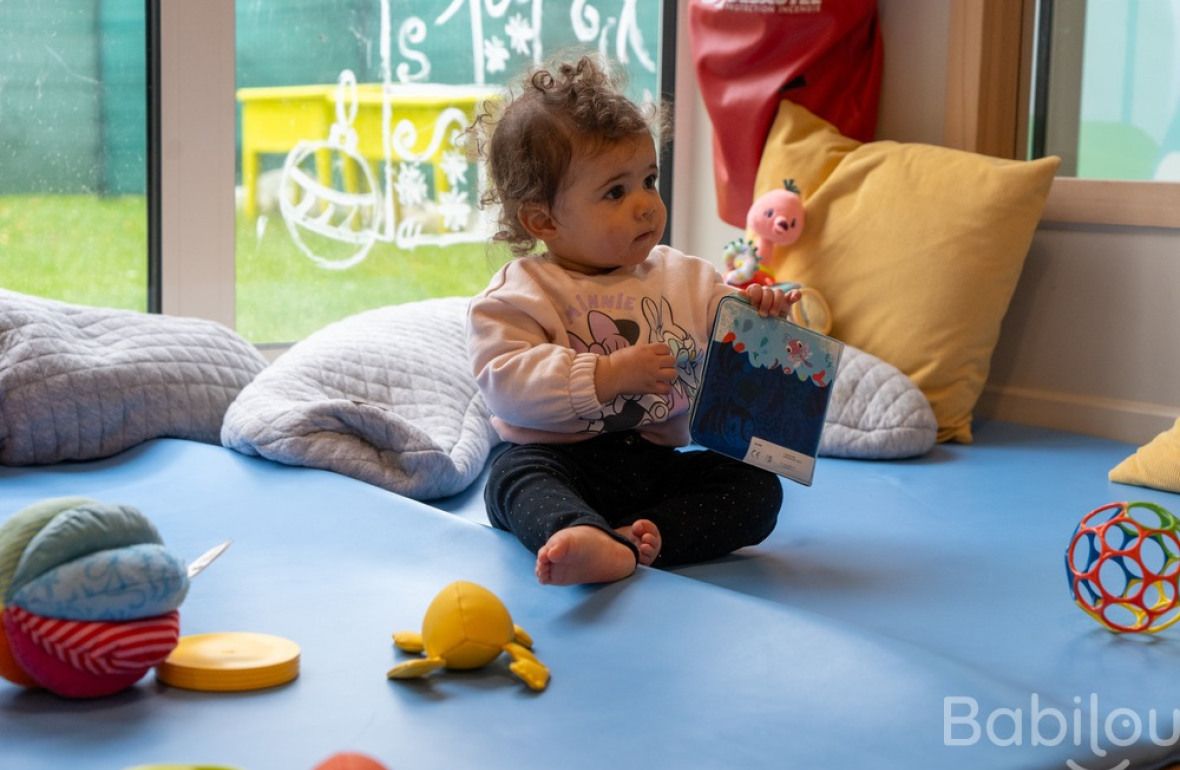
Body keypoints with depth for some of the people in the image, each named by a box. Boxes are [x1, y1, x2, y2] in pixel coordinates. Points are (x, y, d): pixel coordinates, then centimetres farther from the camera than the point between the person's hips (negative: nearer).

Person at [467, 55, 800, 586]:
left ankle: (646, 537, -38)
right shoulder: (520, 295, -3)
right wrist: (608, 377, -23)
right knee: (514, 476, -35)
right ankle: (587, 540, -65)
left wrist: (755, 317, -8)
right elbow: (506, 383, -17)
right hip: (562, 461, -4)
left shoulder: (685, 278, 12)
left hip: (657, 462, 4)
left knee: (758, 488, -16)